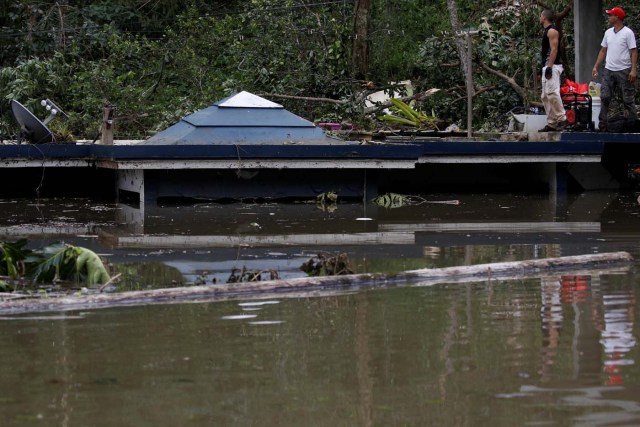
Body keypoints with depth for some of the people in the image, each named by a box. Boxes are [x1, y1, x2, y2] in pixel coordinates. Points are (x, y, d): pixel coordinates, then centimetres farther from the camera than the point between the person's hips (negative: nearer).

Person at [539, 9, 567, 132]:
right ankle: (551, 124, 9)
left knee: (552, 92, -20)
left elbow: (554, 49, -18)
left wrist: (549, 67, -24)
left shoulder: (552, 31, -10)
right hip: (546, 67, 11)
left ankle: (561, 119, -20)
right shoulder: (547, 31, 20)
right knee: (545, 96, 8)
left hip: (552, 66, -11)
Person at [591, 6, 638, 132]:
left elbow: (634, 52, -10)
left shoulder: (628, 33, -8)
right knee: (604, 97, 1)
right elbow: (603, 51, 17)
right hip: (609, 70, 6)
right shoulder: (608, 32, 11)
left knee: (628, 99, 0)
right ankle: (603, 125, 4)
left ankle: (633, 123, 6)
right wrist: (596, 67, 11)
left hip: (624, 70, -6)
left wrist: (634, 70, -19)